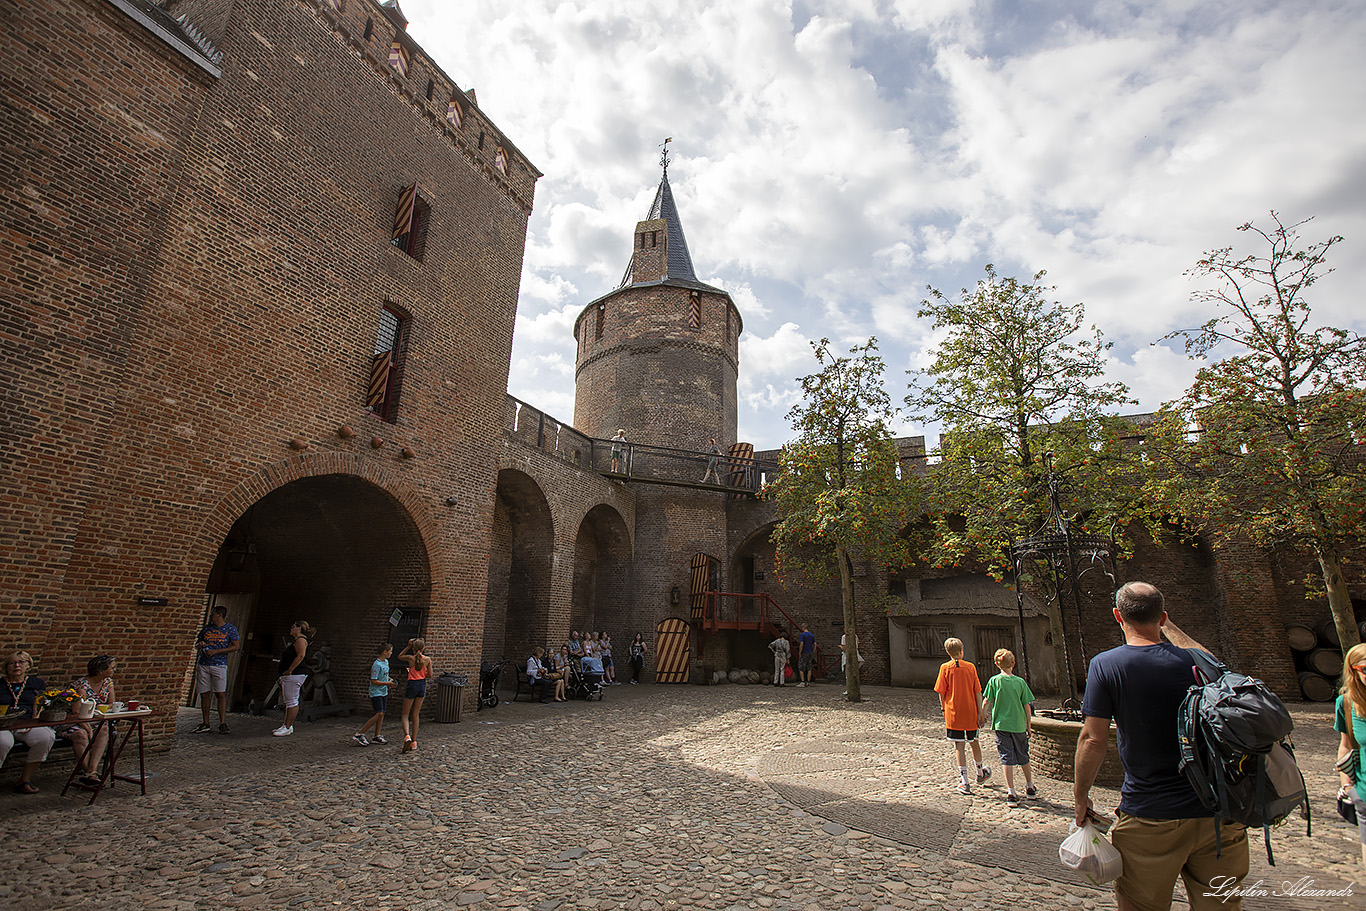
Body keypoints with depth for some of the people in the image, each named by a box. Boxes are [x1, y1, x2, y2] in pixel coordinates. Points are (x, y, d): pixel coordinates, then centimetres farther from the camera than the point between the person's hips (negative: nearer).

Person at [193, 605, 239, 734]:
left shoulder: (230, 629, 0)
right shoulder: (206, 627, 13)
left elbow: (235, 646, -5)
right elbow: (196, 644, 22)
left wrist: (216, 651, -13)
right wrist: (199, 645, -3)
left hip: (219, 665, -4)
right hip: (202, 664, 4)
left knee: (221, 694, -8)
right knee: (204, 694, 5)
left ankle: (223, 723, -6)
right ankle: (205, 724, 15)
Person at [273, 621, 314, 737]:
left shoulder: (301, 640, -10)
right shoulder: (296, 640, 23)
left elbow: (301, 655, -23)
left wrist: (289, 670, -23)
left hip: (295, 675, -11)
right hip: (289, 675, 11)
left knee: (292, 701, -8)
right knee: (288, 701, 13)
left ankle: (288, 728, -6)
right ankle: (286, 725, 19)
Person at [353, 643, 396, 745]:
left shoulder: (386, 662, 8)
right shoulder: (377, 664, -19)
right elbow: (373, 681, -20)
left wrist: (390, 679, 7)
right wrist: (387, 683, -20)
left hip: (384, 692, 9)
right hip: (376, 692, -9)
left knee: (382, 714, 8)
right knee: (379, 714, -14)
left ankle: (376, 736, 17)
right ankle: (359, 734, -4)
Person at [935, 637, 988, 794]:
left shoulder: (945, 668, -6)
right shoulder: (970, 667, -2)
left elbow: (941, 693, -4)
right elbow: (978, 692, -2)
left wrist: (945, 710, 9)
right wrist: (980, 713, 3)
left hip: (953, 714, -2)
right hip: (971, 713, 2)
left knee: (959, 746, 1)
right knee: (974, 742, 21)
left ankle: (964, 782, -3)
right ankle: (980, 773, 41)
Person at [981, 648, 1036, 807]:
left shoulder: (994, 681, -6)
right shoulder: (1020, 682, -4)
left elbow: (986, 701, -3)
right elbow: (1027, 706, -1)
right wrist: (1029, 726, 10)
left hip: (1001, 724, -2)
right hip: (1019, 725, 2)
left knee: (1007, 758, 1)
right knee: (1023, 757, 19)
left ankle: (1011, 793, -4)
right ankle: (1030, 788, 35)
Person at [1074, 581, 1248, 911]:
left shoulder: (1105, 665, -11)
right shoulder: (1194, 662, -2)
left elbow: (1093, 740, -12)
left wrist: (1080, 797, 1)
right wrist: (1168, 626, 38)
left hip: (1148, 816, -3)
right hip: (1215, 810, 4)